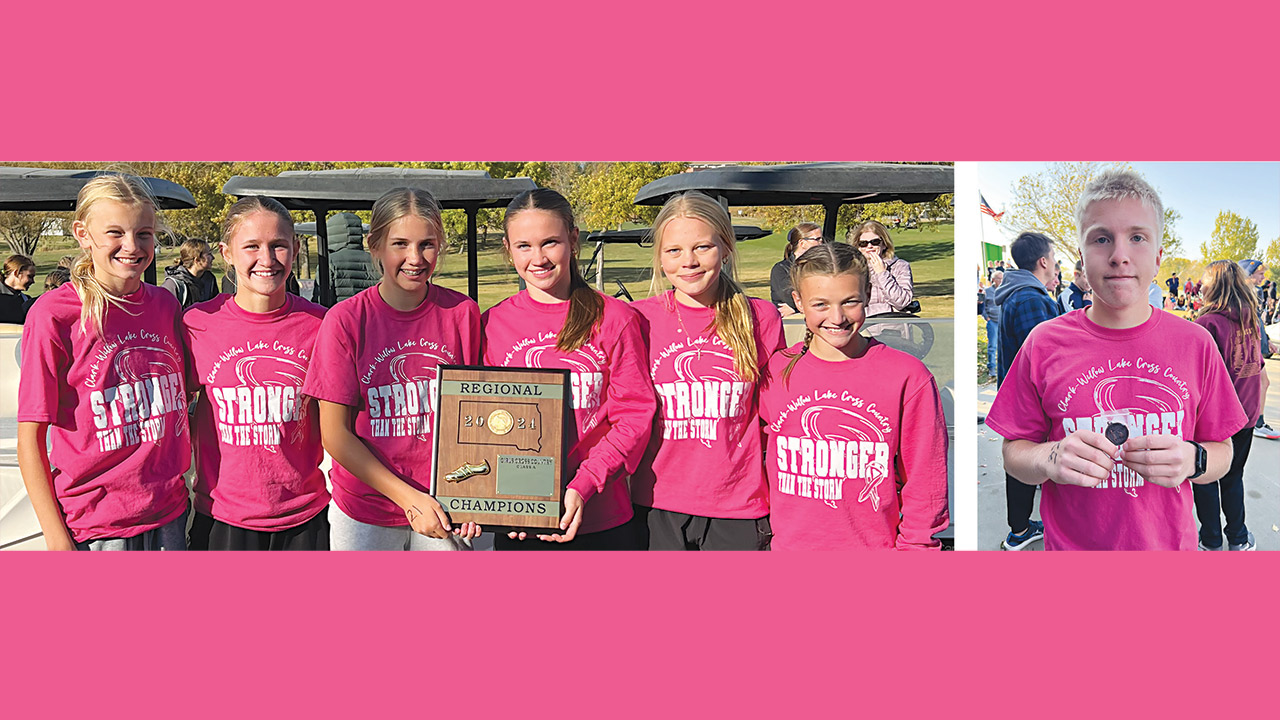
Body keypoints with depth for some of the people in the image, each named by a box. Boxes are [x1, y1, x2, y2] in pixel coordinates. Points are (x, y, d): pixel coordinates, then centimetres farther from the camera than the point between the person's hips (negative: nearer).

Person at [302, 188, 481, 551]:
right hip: (365, 513, -1)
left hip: (444, 510, 1)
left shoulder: (462, 313, -5)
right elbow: (335, 434, -9)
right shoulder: (344, 320, -10)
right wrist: (408, 497, -14)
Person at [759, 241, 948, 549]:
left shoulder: (908, 376, -9)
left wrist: (913, 546, -6)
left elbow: (925, 482, -4)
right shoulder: (776, 371, -3)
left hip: (874, 545, -2)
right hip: (790, 543, 2)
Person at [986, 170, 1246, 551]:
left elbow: (1222, 452, 3)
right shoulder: (1044, 343, -8)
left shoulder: (1196, 343, -4)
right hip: (1071, 547, -1)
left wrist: (1192, 460, -19)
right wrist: (1049, 459, -25)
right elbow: (1013, 454, -5)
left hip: (1169, 546, 1)